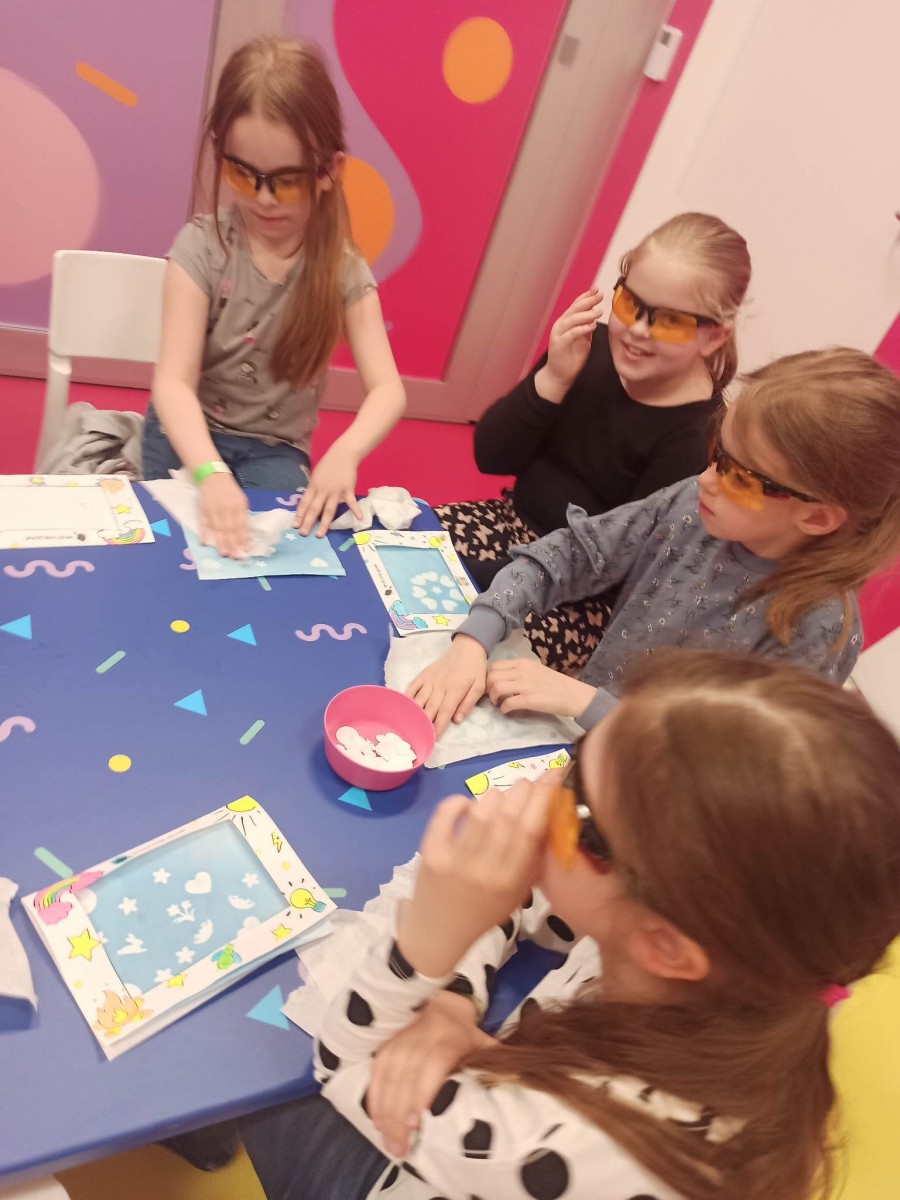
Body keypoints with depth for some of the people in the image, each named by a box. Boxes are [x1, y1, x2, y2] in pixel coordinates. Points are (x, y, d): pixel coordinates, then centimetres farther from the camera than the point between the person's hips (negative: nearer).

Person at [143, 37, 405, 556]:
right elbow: (174, 381, -22)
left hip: (274, 449, 0)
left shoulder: (344, 270, -10)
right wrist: (211, 473, -41)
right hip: (190, 434, 0)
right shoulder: (202, 247, -14)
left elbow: (388, 390, -17)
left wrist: (344, 453, -39)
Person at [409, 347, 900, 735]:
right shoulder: (693, 505, -10)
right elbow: (570, 554, -7)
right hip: (572, 724, 5)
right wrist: (472, 641, -20)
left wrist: (581, 699, -29)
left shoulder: (818, 632, -24)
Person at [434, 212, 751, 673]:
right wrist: (552, 379, -21)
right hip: (516, 523, 6)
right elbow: (492, 457, -4)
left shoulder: (698, 439, -20)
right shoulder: (592, 350, -5)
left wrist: (478, 579, -23)